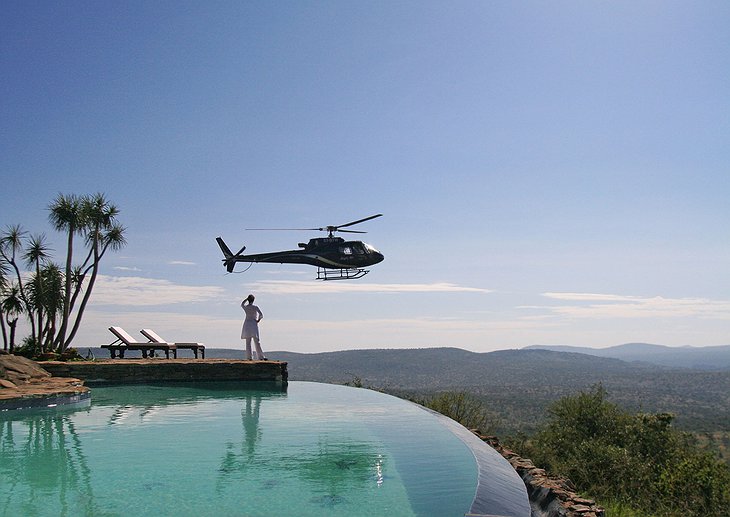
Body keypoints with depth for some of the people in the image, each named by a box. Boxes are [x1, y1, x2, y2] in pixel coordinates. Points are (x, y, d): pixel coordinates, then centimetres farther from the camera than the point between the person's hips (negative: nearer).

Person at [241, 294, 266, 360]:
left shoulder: (245, 307, 3)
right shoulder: (255, 307, -6)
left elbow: (242, 304, 28)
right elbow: (261, 315, -12)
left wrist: (247, 298, 20)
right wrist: (258, 320, 4)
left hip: (247, 325, 3)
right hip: (254, 325, -3)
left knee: (248, 342, 6)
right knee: (257, 342, -3)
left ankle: (249, 357, 1)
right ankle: (260, 357, -8)